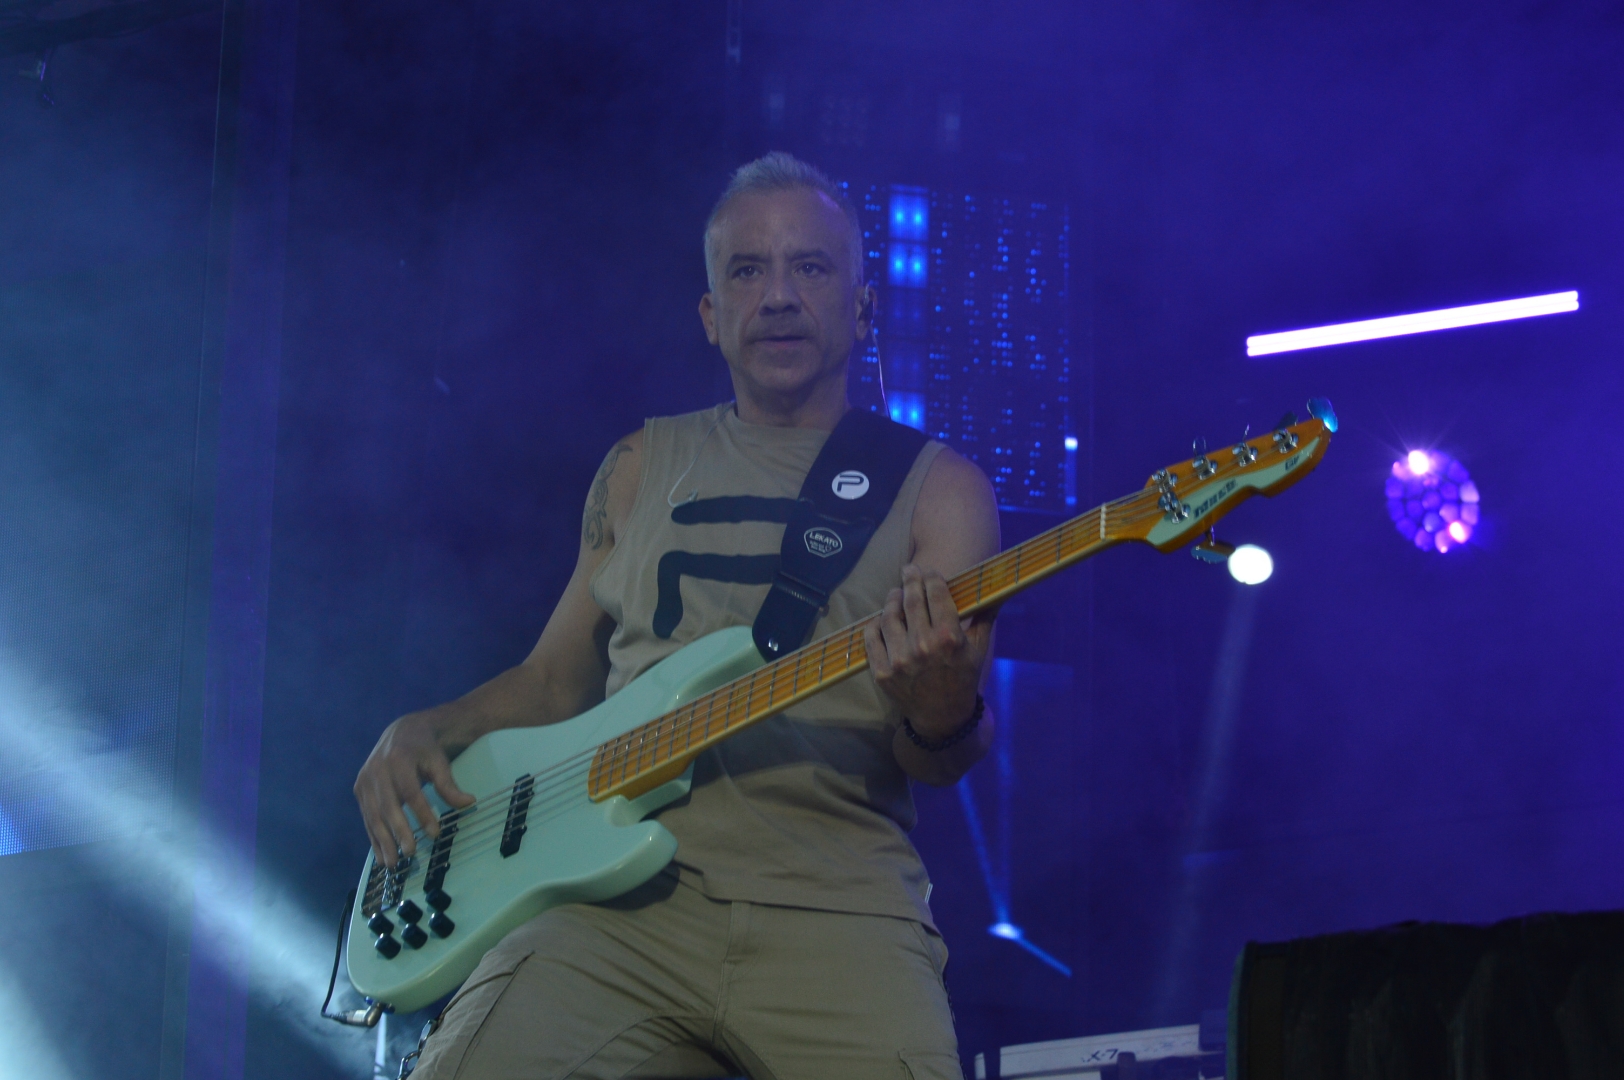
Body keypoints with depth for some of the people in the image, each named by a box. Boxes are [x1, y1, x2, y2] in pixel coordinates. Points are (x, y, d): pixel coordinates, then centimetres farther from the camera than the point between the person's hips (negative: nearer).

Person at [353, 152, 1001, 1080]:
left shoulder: (938, 489, 11)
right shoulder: (643, 468, 21)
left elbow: (949, 760, 2)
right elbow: (556, 675, 28)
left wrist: (939, 717, -23)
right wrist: (421, 732, 9)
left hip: (837, 910, -1)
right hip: (625, 900, 2)